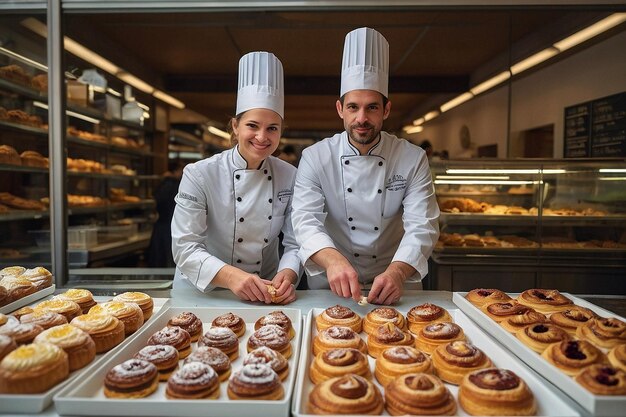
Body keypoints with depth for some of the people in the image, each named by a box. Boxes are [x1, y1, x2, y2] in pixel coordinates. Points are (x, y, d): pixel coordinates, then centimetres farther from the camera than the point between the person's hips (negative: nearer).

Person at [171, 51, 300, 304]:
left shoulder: (290, 177, -4)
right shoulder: (199, 175, -12)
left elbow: (295, 242, -3)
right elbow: (185, 247, -16)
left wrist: (287, 276, -23)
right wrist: (231, 276, -32)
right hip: (202, 294, -1)